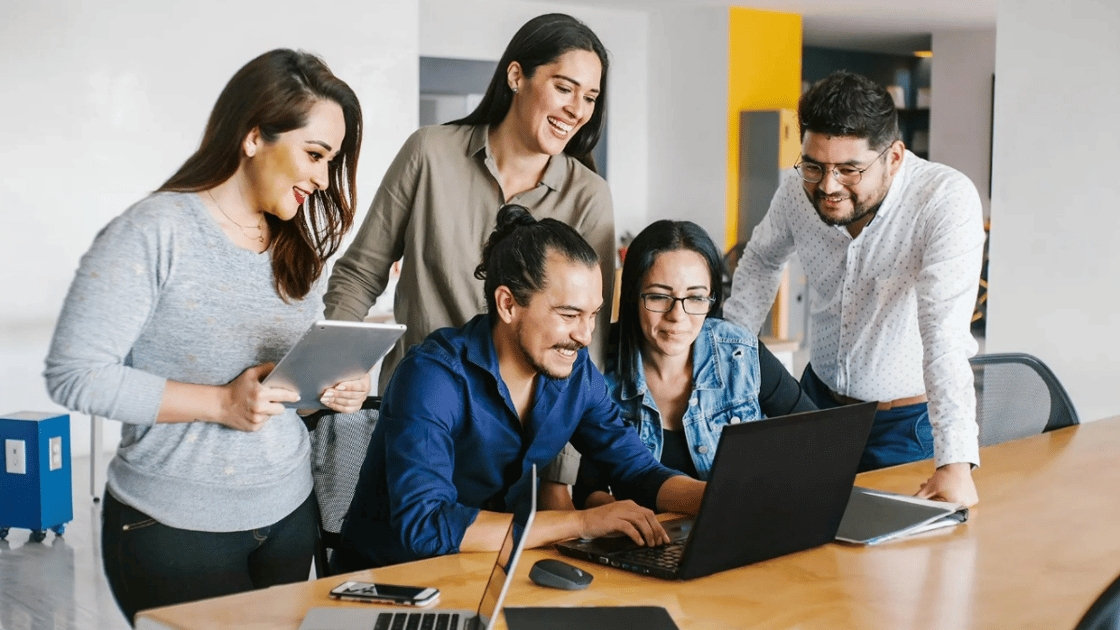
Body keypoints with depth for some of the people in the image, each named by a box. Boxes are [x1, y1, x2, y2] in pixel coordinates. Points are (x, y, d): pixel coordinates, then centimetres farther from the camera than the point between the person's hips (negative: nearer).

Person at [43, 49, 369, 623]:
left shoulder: (297, 245, 8)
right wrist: (221, 403, -24)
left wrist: (334, 388, -5)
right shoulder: (155, 232, -15)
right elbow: (75, 375, -19)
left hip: (288, 512, 7)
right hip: (176, 530, -6)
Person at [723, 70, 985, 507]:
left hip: (910, 420, -4)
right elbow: (761, 260, 12)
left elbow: (945, 335, -34)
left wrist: (956, 464, -40)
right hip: (820, 398, 4)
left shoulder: (947, 200, -25)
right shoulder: (799, 190, -11)